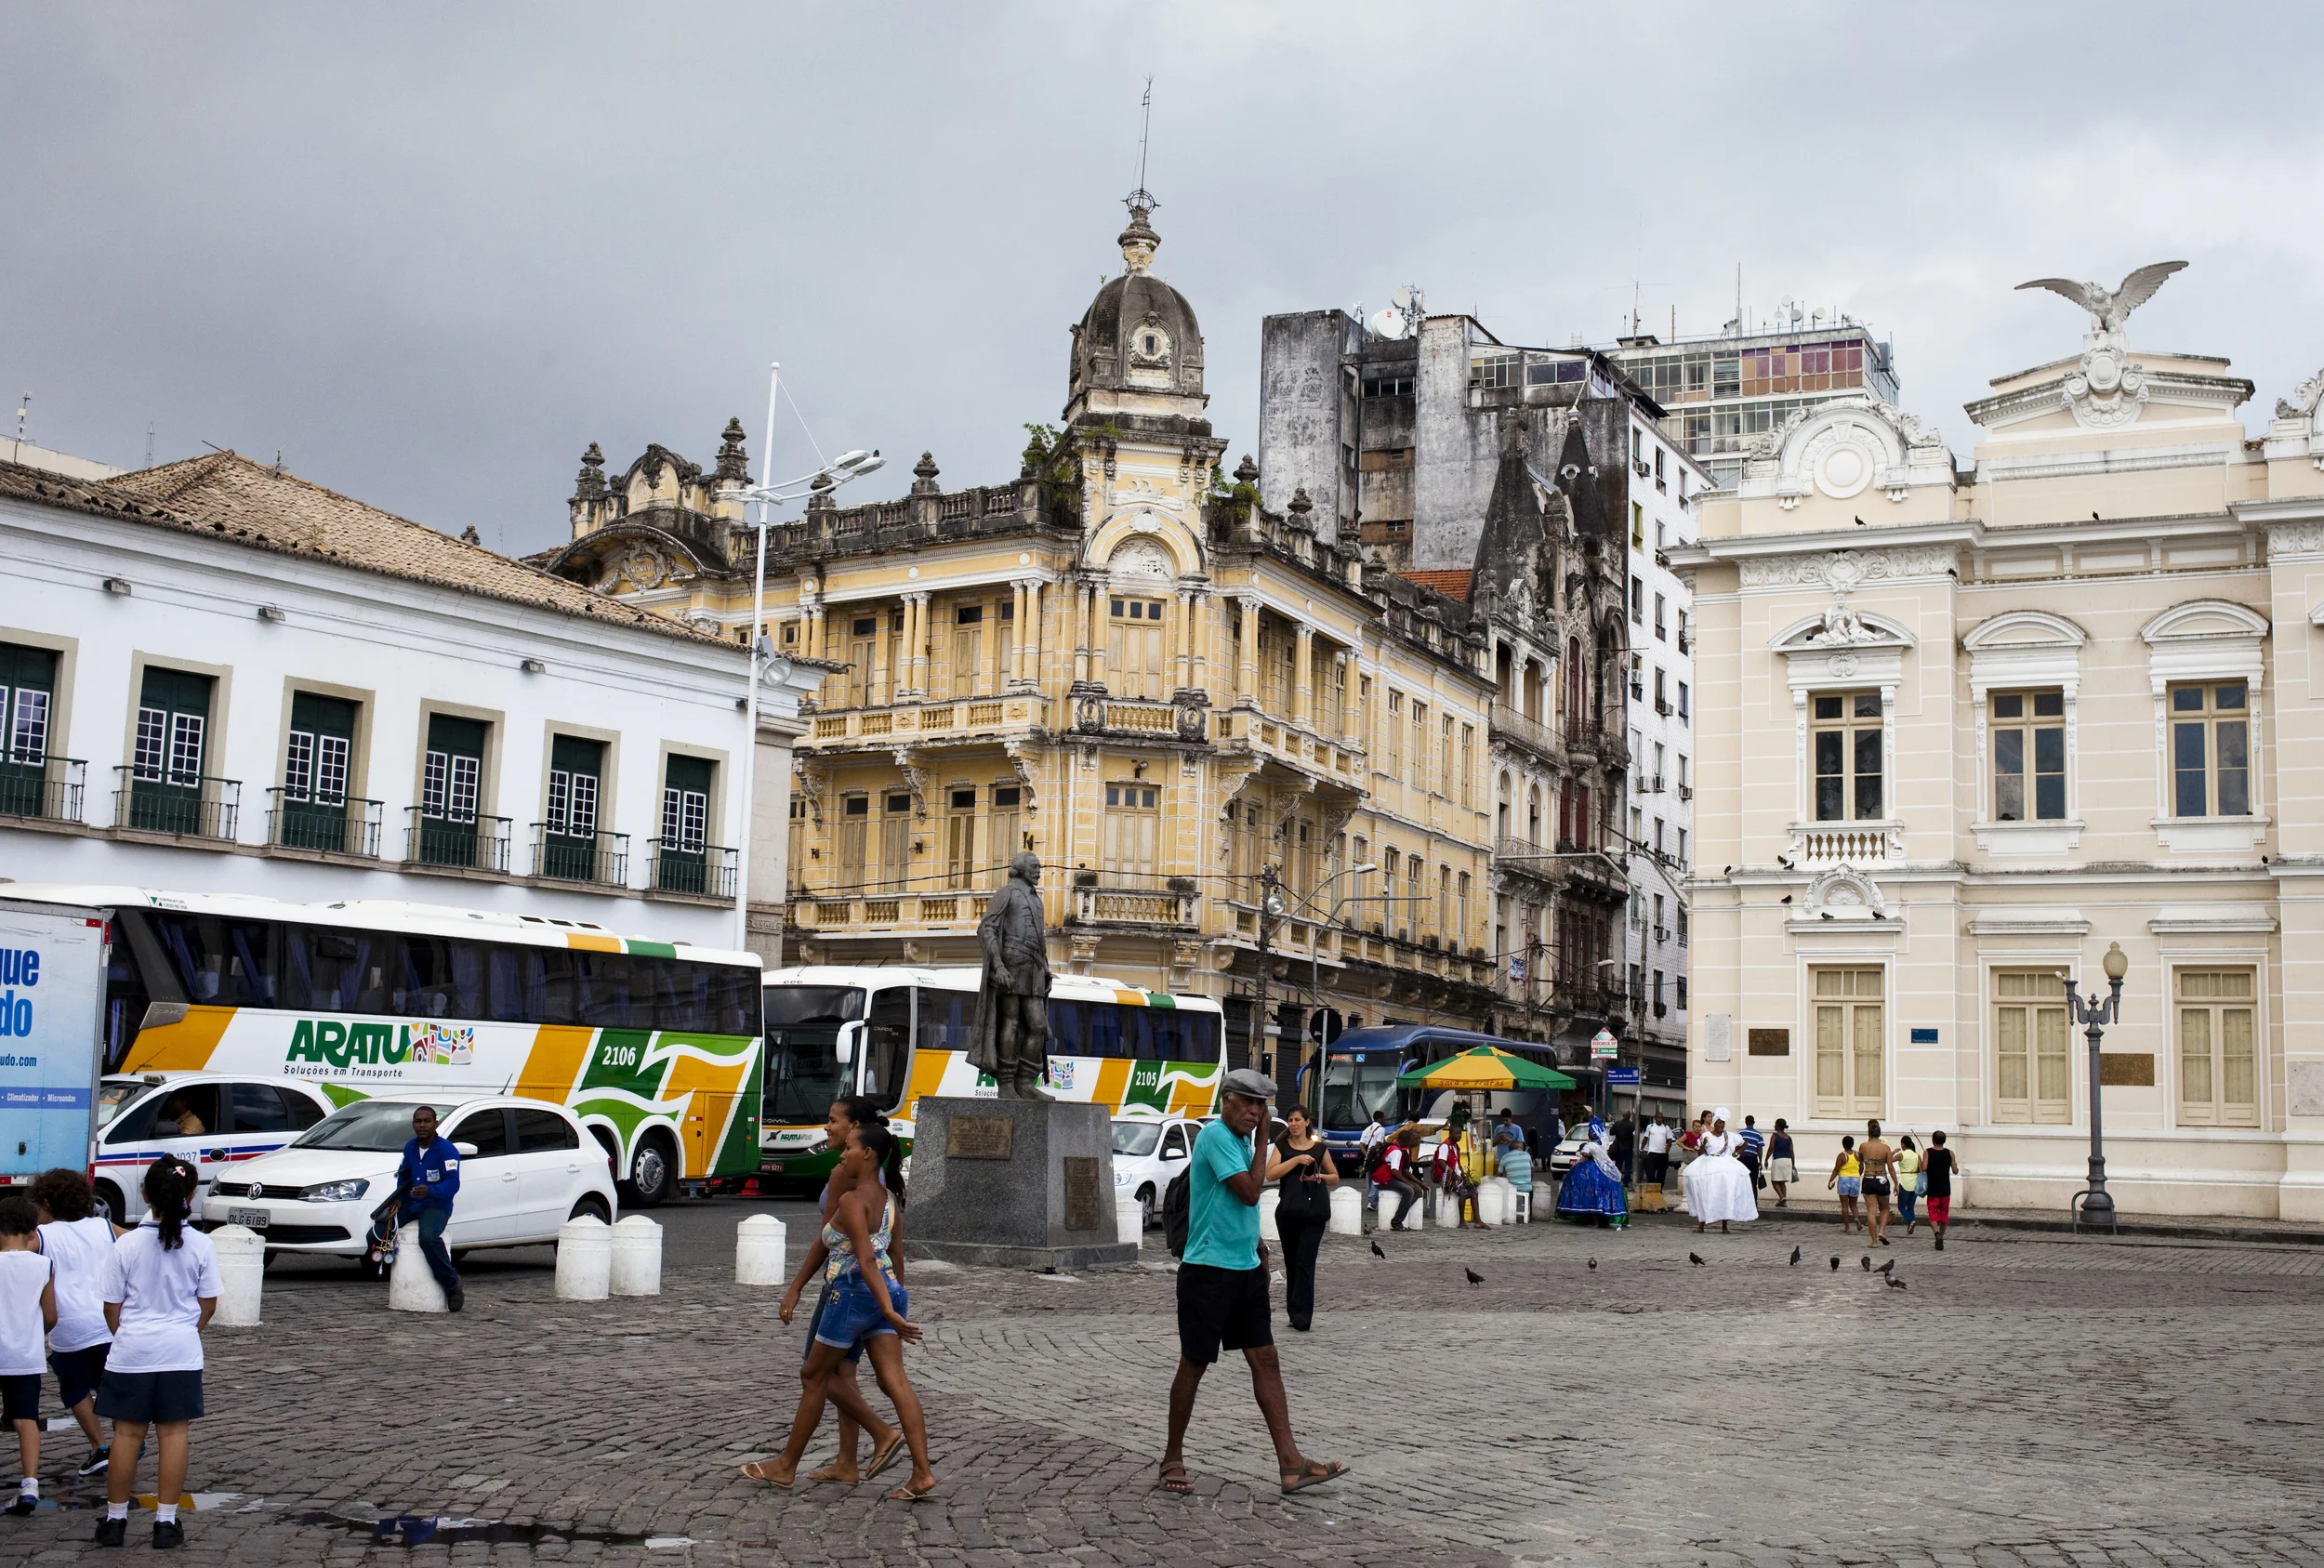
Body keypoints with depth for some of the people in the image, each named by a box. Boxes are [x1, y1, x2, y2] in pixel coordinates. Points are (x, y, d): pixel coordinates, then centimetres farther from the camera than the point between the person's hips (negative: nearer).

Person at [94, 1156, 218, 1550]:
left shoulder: (126, 1245, -8)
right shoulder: (201, 1245, -6)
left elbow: (112, 1307, -2)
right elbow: (208, 1305, 2)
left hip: (131, 1351, 0)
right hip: (181, 1353, 0)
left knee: (127, 1432, 9)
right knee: (175, 1432, 5)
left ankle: (115, 1519, 18)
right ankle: (166, 1521, 7)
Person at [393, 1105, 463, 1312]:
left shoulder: (446, 1149, -13)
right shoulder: (410, 1148, 10)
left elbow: (452, 1184, -21)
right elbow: (403, 1176, 22)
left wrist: (430, 1191, -39)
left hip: (437, 1206, -7)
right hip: (410, 1205, 8)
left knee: (428, 1237, -36)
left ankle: (452, 1284, -21)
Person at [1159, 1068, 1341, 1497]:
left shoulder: (1242, 1139, 13)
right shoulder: (1216, 1135, -15)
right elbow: (1250, 1192, -20)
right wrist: (1263, 1141, -11)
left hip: (1245, 1269, 9)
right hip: (1208, 1269, -9)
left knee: (1265, 1360, 3)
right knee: (1194, 1364, 2)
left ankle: (1290, 1462, 1)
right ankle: (1172, 1459, 15)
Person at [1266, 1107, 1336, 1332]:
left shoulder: (1319, 1148, 8)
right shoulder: (1282, 1146, 9)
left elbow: (1335, 1177, 18)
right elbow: (1270, 1174, -7)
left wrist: (1320, 1176, -3)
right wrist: (1296, 1160, -13)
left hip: (1314, 1212, -2)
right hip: (1288, 1211, 2)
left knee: (1305, 1262, -10)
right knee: (1291, 1263, 7)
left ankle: (1302, 1314, -14)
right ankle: (1295, 1313, 15)